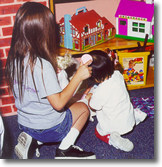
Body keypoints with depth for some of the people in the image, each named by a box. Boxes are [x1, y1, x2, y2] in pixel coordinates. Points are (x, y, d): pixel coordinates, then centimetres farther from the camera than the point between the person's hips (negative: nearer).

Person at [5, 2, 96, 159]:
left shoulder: (13, 59, -7)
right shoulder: (42, 66, -31)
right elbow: (58, 103, -26)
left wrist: (56, 68, 8)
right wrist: (78, 76, -21)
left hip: (24, 123, 6)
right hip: (49, 128, -6)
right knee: (82, 108, 18)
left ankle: (31, 140, 11)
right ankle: (64, 151, 8)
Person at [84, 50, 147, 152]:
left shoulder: (99, 93, -34)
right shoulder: (117, 74, -19)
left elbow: (93, 107, -12)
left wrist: (89, 98, 7)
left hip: (115, 126, -7)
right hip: (128, 118, 7)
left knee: (98, 132, 20)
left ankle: (112, 139, -7)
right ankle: (136, 114, 16)